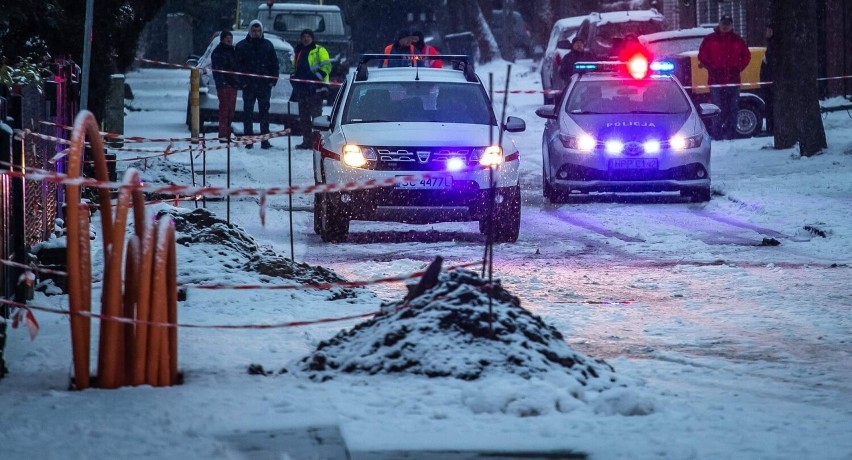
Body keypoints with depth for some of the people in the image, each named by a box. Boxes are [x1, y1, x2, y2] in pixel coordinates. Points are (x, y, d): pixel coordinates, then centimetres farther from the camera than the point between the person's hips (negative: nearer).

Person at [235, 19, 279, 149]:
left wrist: (273, 79, -1)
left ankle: (265, 140, 3)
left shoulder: (268, 45, 9)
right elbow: (238, 65, 2)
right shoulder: (242, 46, 5)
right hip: (248, 85, -1)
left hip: (265, 85, 1)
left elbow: (274, 64, 10)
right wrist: (242, 81, -9)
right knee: (248, 113, 1)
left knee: (264, 112, 2)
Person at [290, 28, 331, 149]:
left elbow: (326, 67, -8)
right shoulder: (299, 52, 21)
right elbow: (295, 69, 32)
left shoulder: (319, 51, 1)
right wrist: (293, 78, 13)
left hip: (315, 89, -7)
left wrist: (316, 78, -18)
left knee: (316, 115, -10)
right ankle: (307, 140, 12)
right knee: (303, 117, 8)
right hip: (302, 89, 7)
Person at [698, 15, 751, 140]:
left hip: (733, 79, 2)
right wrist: (711, 68, -4)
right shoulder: (710, 39, 6)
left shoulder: (738, 40, 12)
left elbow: (746, 56, 18)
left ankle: (731, 133, 7)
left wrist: (738, 68, 4)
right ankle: (718, 134, -3)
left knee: (732, 109, 2)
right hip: (716, 80, -2)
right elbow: (702, 56, 6)